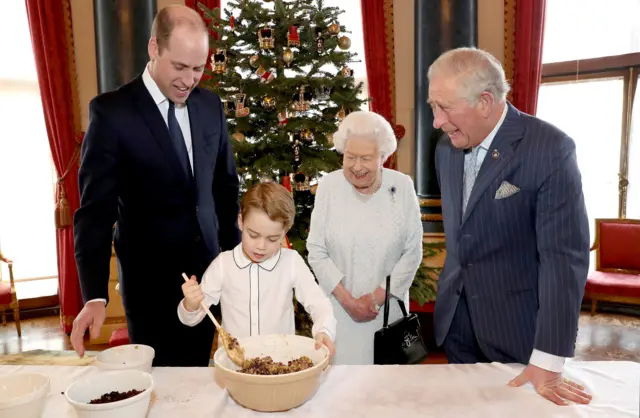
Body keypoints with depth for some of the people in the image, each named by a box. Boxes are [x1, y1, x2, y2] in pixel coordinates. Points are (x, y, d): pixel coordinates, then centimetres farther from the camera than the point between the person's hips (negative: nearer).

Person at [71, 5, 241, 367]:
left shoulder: (211, 105, 2)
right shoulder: (112, 111, -11)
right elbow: (95, 209, -14)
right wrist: (95, 295, -21)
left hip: (207, 269, 4)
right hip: (150, 277, -3)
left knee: (197, 373, 14)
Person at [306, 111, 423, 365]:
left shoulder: (402, 186, -6)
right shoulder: (328, 185, -7)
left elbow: (413, 252, -4)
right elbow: (316, 251, -5)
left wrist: (378, 297, -9)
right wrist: (347, 299, -11)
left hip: (387, 308, 1)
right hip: (339, 308, 0)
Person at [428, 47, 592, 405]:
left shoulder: (550, 149, -19)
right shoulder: (447, 147, 1)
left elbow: (564, 256, -21)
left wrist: (548, 362, -21)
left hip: (519, 325, -5)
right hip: (456, 320, 6)